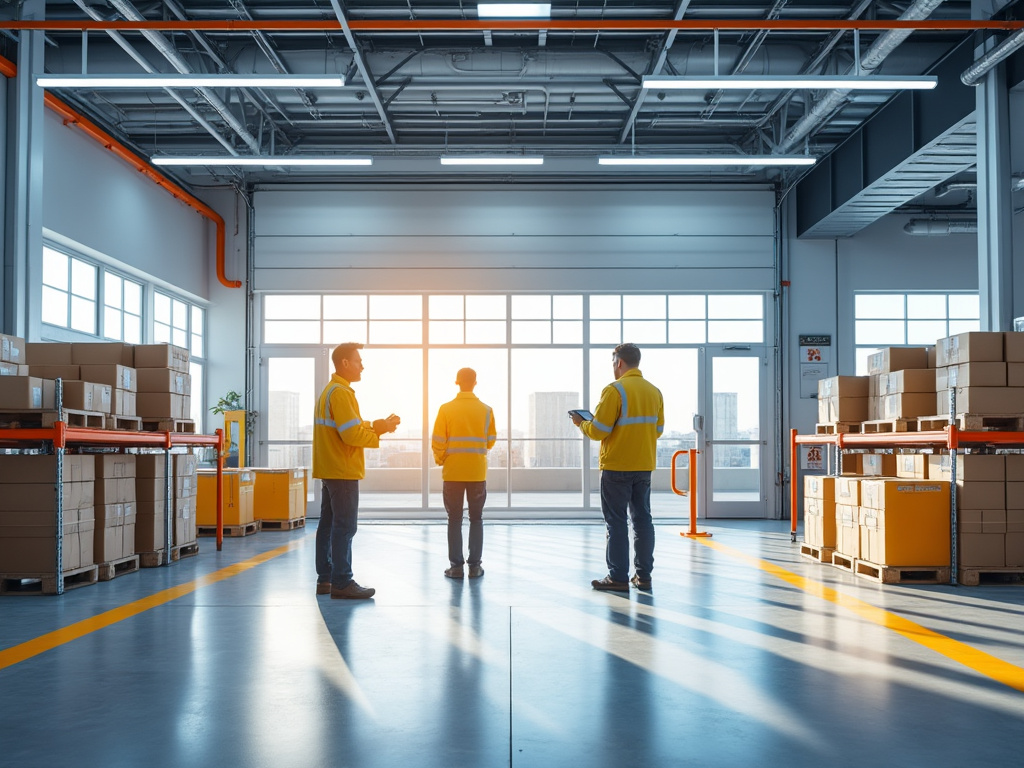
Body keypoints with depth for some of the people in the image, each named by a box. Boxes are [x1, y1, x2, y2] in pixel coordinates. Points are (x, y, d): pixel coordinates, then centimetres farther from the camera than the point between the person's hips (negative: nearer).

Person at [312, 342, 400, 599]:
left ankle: (325, 579, 17)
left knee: (328, 524, 12)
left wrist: (373, 426, 6)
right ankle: (342, 583, -6)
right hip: (343, 471, -10)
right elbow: (352, 434, -21)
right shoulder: (341, 393, -15)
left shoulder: (329, 391, 18)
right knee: (345, 527, -8)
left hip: (330, 470, 10)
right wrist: (379, 431, -9)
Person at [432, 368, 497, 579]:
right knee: (476, 518, 10)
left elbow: (438, 442, -7)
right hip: (477, 472, 1)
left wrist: (440, 460, 11)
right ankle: (475, 565, 8)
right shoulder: (486, 410, -2)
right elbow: (490, 441, 4)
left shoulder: (446, 409, -6)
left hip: (452, 472, -1)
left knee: (454, 519, 6)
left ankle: (456, 566, 4)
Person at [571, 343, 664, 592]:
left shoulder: (615, 390, -13)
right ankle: (643, 575, 14)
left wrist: (581, 422, 4)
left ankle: (618, 578, 2)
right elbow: (658, 429, 12)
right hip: (644, 466, 6)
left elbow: (598, 431, -15)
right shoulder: (654, 391, 6)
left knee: (616, 522, 0)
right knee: (642, 519, 11)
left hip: (617, 467, -6)